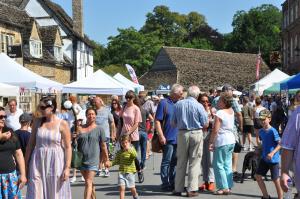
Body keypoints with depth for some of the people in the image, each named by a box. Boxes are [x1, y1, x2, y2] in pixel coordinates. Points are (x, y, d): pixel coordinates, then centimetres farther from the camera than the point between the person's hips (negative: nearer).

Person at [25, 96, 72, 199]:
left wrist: (67, 167, -13)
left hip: (56, 163, -3)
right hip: (38, 162, 3)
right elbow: (31, 144, 9)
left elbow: (68, 147, -7)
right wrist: (26, 164, 9)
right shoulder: (37, 122, 5)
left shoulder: (62, 124, -6)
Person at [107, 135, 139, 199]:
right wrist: (111, 163, -9)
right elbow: (116, 161, 9)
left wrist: (129, 150, -35)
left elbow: (135, 155, -23)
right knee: (122, 188, -8)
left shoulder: (131, 150, -3)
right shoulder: (119, 152, 6)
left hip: (130, 171, -2)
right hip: (121, 172, 2)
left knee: (132, 188, 12)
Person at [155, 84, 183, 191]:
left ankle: (172, 182, 23)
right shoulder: (164, 103, -6)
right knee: (166, 161, 1)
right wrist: (161, 136, -16)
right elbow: (157, 121, -10)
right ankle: (165, 183, 9)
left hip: (178, 138, 6)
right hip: (168, 138, -6)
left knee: (175, 161, 13)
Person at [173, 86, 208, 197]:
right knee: (194, 163, 4)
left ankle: (178, 189, 17)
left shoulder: (178, 104, 1)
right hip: (196, 134, -3)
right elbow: (205, 124, -4)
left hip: (182, 134, 3)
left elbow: (174, 122, 6)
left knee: (181, 162, 11)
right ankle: (192, 190, 5)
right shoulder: (199, 106, -8)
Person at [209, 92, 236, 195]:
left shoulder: (219, 113, -17)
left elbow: (215, 130, -19)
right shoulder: (231, 111, 4)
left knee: (218, 164, 0)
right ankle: (229, 186, 15)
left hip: (222, 141, -8)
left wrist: (211, 142, -13)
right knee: (227, 164, 12)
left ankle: (224, 187, -1)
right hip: (231, 140, 8)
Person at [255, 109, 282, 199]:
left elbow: (280, 144, -18)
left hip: (273, 159, -7)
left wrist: (272, 153, -28)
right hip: (264, 158, 8)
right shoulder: (261, 131, 5)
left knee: (276, 180, 1)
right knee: (257, 176, 8)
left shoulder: (273, 131, -17)